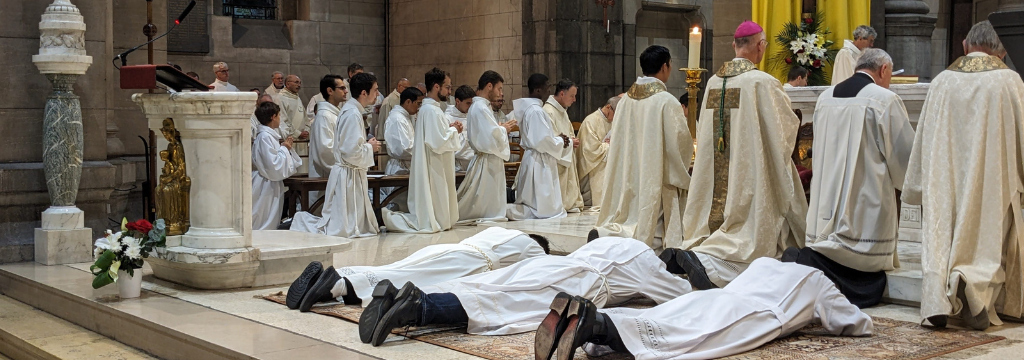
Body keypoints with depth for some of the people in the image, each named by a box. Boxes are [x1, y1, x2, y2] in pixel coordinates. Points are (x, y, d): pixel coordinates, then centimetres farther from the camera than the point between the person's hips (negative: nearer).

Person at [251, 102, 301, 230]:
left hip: (273, 185, 10)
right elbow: (273, 165, -23)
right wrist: (284, 148, -10)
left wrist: (285, 147, 8)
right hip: (265, 187, -10)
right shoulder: (264, 137, -18)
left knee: (272, 223, 14)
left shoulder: (270, 135, 13)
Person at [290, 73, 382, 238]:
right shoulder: (352, 114, -18)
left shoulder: (351, 111, 13)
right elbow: (352, 152, -23)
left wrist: (367, 145, 9)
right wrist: (370, 147, -7)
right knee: (343, 228, -7)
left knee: (362, 225, 14)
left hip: (353, 175, 10)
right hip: (348, 175, -10)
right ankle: (301, 223, 4)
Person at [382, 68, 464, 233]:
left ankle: (388, 216, 8)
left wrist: (451, 129, 7)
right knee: (431, 222, -6)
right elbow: (438, 143, -23)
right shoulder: (432, 111, -18)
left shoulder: (428, 108, 14)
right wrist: (453, 130, -8)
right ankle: (388, 218, -9)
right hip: (434, 172, -10)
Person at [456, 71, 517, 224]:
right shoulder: (480, 108, -17)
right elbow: (493, 136, -24)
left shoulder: (483, 106, 16)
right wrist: (504, 129, -6)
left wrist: (501, 128, 8)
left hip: (492, 161, 11)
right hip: (488, 161, -11)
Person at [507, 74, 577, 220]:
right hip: (539, 163, -10)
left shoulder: (529, 108, 12)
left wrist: (557, 137, 7)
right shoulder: (536, 111, -18)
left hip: (533, 158, 10)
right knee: (545, 208, -5)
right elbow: (542, 141, -21)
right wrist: (562, 141, -5)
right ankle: (508, 210, -10)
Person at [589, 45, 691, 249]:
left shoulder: (625, 100, 5)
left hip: (628, 177, 6)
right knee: (650, 232, -2)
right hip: (656, 177, -6)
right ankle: (607, 234, -21)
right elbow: (681, 141, -10)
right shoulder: (667, 102, -12)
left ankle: (606, 231, -6)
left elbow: (616, 138, 11)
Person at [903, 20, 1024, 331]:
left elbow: (924, 138, 5)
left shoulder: (943, 81, 4)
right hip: (992, 182, -2)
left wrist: (918, 187, 12)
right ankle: (973, 283, -19)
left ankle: (937, 302, -10)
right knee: (988, 240, 6)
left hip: (945, 179, 2)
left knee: (940, 236, 4)